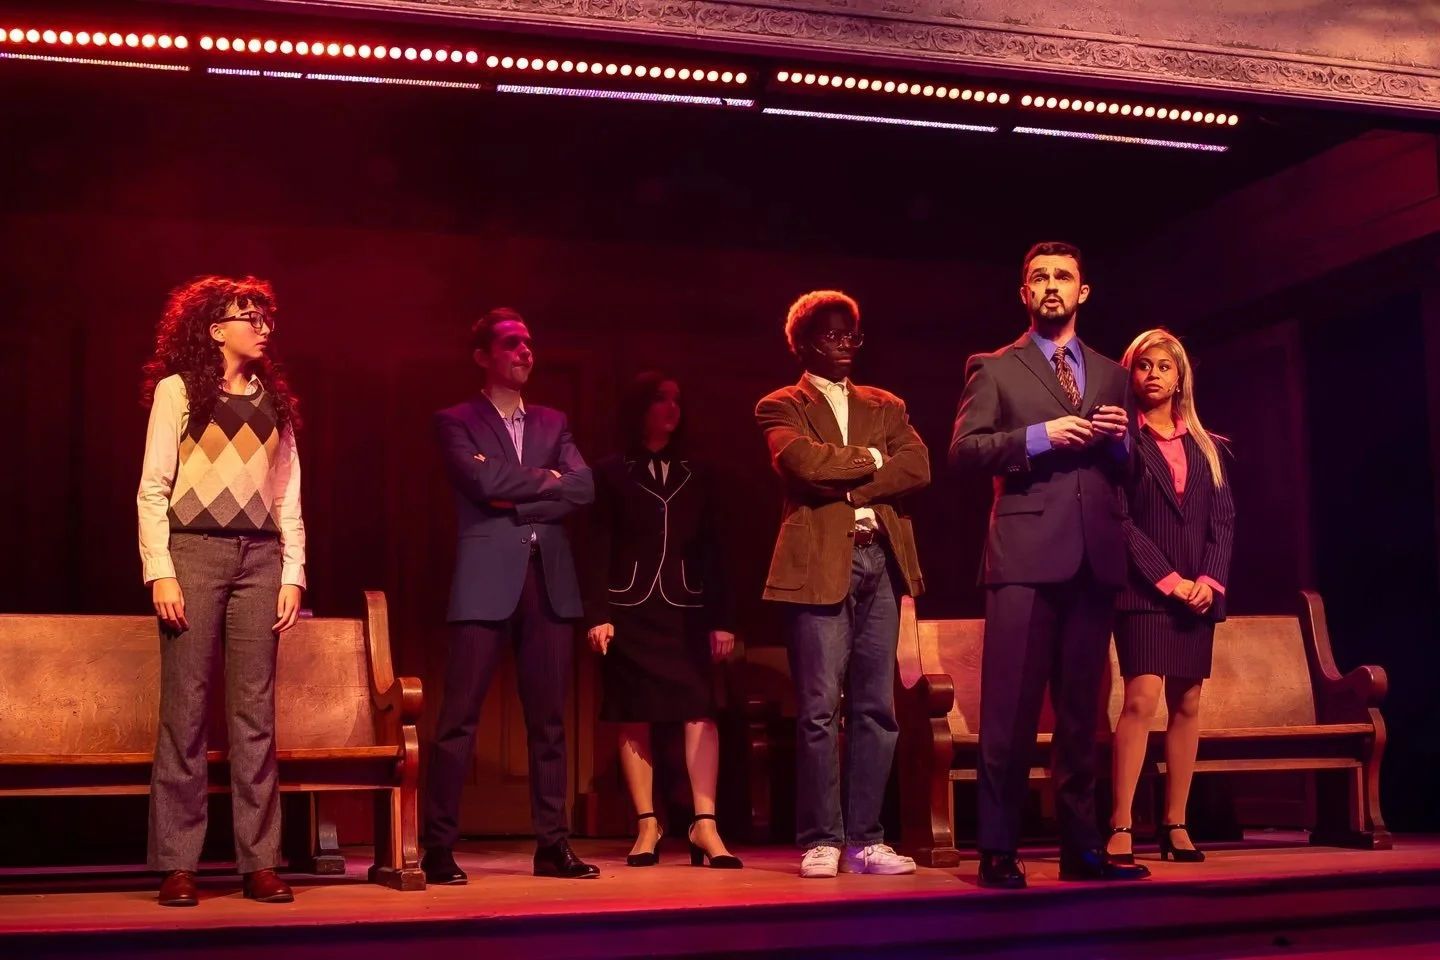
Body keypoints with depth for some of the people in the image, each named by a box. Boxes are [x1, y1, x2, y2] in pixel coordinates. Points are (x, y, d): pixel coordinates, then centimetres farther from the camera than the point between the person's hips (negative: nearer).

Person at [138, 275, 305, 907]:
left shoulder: (274, 400, 16)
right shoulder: (177, 389, 5)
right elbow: (153, 488, 0)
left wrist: (292, 575, 5)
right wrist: (159, 571, -9)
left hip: (259, 558, 4)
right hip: (194, 551, -3)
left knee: (255, 712, 1)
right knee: (185, 708, -4)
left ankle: (259, 862, 4)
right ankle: (177, 865, 2)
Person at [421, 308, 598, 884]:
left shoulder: (552, 423, 19)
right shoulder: (456, 421, 7)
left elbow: (583, 487, 2)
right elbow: (483, 480, -12)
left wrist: (516, 501, -6)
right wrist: (544, 480, 0)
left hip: (550, 579, 4)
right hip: (487, 579, -4)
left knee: (548, 718, 6)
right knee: (459, 718, -5)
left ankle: (553, 845, 13)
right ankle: (438, 848, 0)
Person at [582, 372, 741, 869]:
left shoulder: (697, 476, 12)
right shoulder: (611, 474, 5)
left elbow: (714, 551, 10)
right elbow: (598, 549, 0)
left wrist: (721, 618, 3)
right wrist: (598, 614, -9)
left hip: (687, 609, 1)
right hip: (630, 609, -1)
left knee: (700, 710, -10)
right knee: (634, 717, 0)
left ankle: (705, 824, -11)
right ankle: (647, 825, 7)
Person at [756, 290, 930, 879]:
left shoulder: (886, 406, 19)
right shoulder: (782, 407, 7)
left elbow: (918, 467, 2)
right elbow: (803, 460, -14)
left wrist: (845, 483, -8)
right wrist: (871, 460, -2)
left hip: (882, 561, 4)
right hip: (820, 564, -4)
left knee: (876, 709, 5)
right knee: (819, 710, -4)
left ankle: (865, 840, 11)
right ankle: (821, 841, 4)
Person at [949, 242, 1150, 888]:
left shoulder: (1110, 375, 21)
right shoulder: (994, 369, 8)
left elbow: (1129, 470, 21)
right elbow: (963, 448, -3)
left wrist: (1118, 439, 0)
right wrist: (1039, 436, -13)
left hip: (1095, 556, 4)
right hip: (1026, 551, -4)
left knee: (1081, 707, 8)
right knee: (1010, 706, -7)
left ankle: (1081, 846, 14)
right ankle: (997, 851, -3)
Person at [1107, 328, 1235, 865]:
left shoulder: (1205, 446, 16)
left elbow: (1223, 520, 11)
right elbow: (1119, 520, -5)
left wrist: (1210, 580, -5)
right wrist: (1169, 579, -12)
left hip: (1199, 591, 5)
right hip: (1143, 589, -5)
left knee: (1187, 705, 4)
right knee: (1142, 699, -15)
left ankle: (1176, 825, 10)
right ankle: (1120, 828, -14)